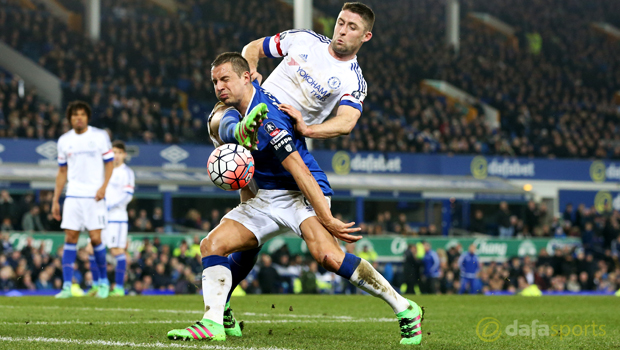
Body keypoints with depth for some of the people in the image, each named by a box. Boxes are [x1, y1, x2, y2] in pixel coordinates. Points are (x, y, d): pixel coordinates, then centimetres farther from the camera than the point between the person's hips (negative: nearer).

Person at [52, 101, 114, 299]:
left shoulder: (100, 136, -1)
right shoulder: (64, 141, 8)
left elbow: (109, 163, 3)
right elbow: (62, 171, 15)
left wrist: (103, 186, -13)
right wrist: (55, 200, 11)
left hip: (94, 196, -3)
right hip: (73, 196, 3)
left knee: (95, 238, -6)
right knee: (70, 238, -4)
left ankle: (103, 281, 13)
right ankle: (67, 286, -3)